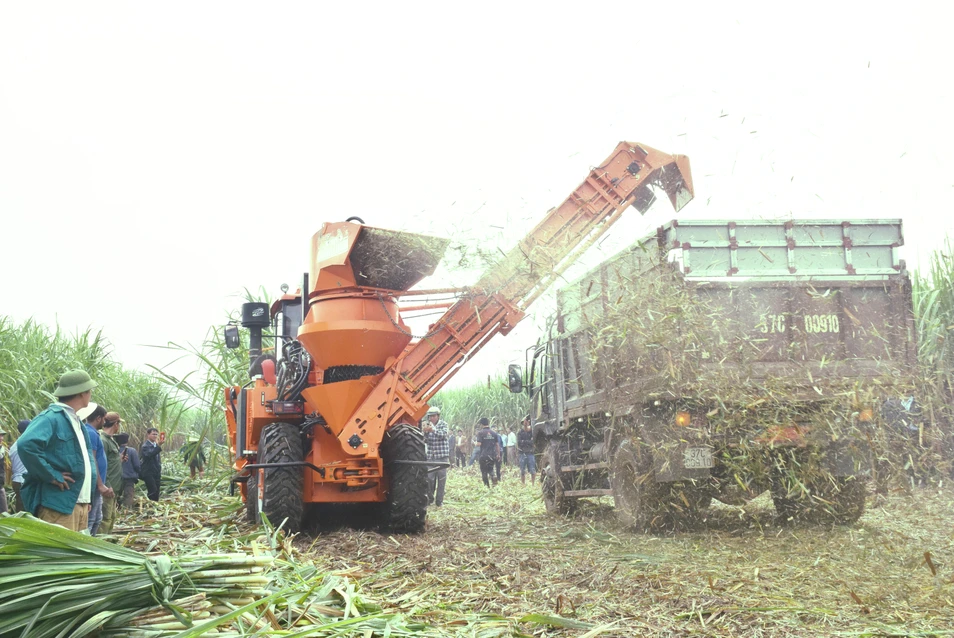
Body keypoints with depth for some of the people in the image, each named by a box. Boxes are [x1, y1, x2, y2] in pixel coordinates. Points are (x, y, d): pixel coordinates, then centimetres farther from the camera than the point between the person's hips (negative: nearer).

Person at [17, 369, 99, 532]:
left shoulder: (75, 420, 19)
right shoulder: (51, 417, -12)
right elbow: (26, 445, -29)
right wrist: (51, 476, -23)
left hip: (80, 504, 10)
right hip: (58, 504, -9)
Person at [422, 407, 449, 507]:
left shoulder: (443, 424, 0)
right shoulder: (428, 425, 8)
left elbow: (443, 435, -19)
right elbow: (426, 440, 1)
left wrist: (433, 430, -37)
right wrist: (425, 432, -20)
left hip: (442, 456, -2)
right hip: (430, 456, 2)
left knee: (441, 479, -2)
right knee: (429, 478, -1)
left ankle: (439, 501, 5)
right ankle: (430, 499, 12)